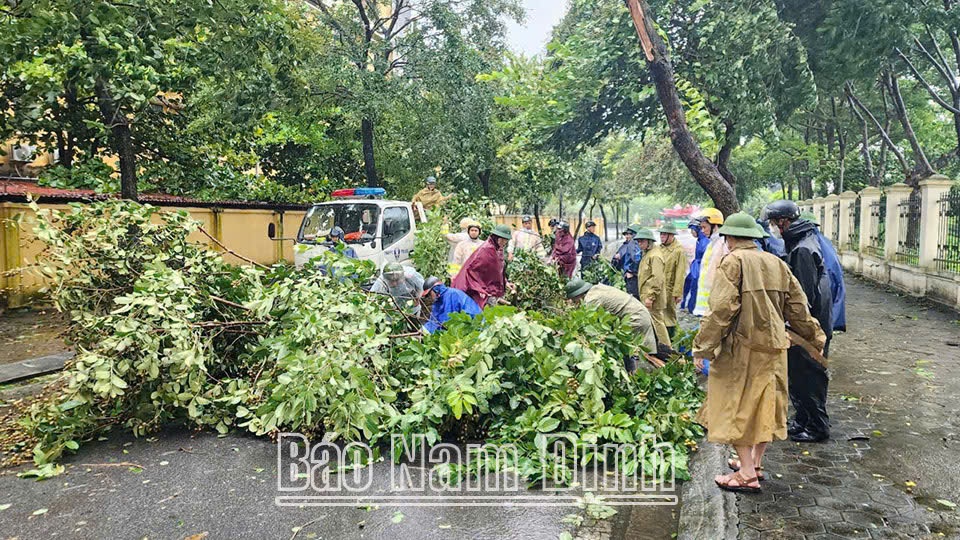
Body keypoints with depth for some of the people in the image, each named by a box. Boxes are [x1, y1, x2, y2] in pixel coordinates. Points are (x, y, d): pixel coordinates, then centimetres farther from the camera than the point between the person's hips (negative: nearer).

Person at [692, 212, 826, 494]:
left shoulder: (733, 262, -12)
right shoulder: (776, 263, 9)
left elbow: (721, 309, -19)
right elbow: (797, 306, 13)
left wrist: (702, 347, -15)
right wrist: (815, 336, 26)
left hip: (742, 346, -7)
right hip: (773, 345, 7)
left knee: (739, 406, 2)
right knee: (765, 403, 16)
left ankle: (747, 475, 7)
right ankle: (755, 462, 30)